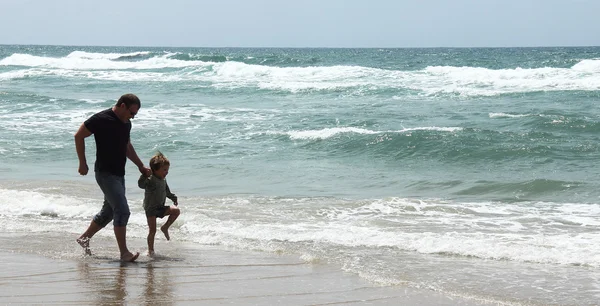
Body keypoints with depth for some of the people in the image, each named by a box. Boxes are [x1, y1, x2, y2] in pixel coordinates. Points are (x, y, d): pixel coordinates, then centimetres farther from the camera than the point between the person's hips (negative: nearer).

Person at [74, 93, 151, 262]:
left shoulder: (126, 123, 11)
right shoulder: (102, 119, -15)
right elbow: (79, 136, -10)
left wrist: (141, 166, 25)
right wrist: (82, 163, -10)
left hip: (119, 174, 9)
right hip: (105, 173, -9)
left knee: (109, 211, 17)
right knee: (122, 211, -16)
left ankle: (84, 238, 34)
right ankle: (124, 253, -15)